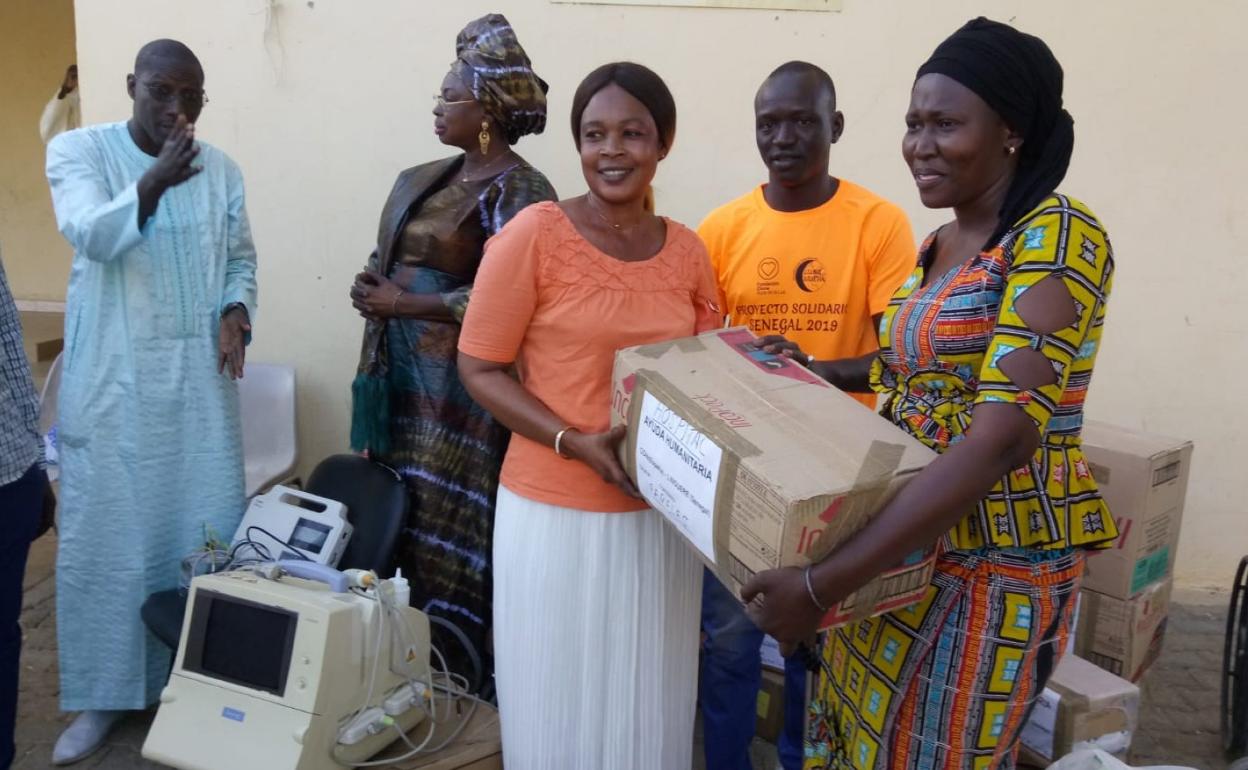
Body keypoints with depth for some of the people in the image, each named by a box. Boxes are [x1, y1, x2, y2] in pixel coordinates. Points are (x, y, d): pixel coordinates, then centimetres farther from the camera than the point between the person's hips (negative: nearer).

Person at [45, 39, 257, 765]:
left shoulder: (221, 168, 6)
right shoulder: (78, 150, -3)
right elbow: (92, 236, -18)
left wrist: (236, 312, -7)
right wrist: (155, 182, -35)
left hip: (201, 377, 3)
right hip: (114, 380, -2)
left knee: (209, 527, 7)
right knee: (110, 532, 4)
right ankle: (104, 696, 17)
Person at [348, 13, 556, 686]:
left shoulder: (519, 192, -12)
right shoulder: (425, 179, 15)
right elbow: (387, 259, 24)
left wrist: (404, 304, -17)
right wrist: (370, 291, 4)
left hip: (460, 385, -8)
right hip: (402, 374, 8)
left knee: (445, 529, -1)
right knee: (398, 515, 13)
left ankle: (451, 676, 15)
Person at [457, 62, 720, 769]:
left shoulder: (688, 251, 3)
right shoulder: (535, 233, -9)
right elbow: (481, 369, -8)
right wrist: (574, 442, -19)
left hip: (661, 513, 4)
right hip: (555, 509, -3)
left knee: (648, 701, 16)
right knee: (559, 701, 12)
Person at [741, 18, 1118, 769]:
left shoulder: (1058, 235, -20)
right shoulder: (941, 243, 6)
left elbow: (1004, 434, -29)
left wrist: (823, 582, -32)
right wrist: (810, 369, 7)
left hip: (993, 560, -8)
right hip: (905, 542, 8)